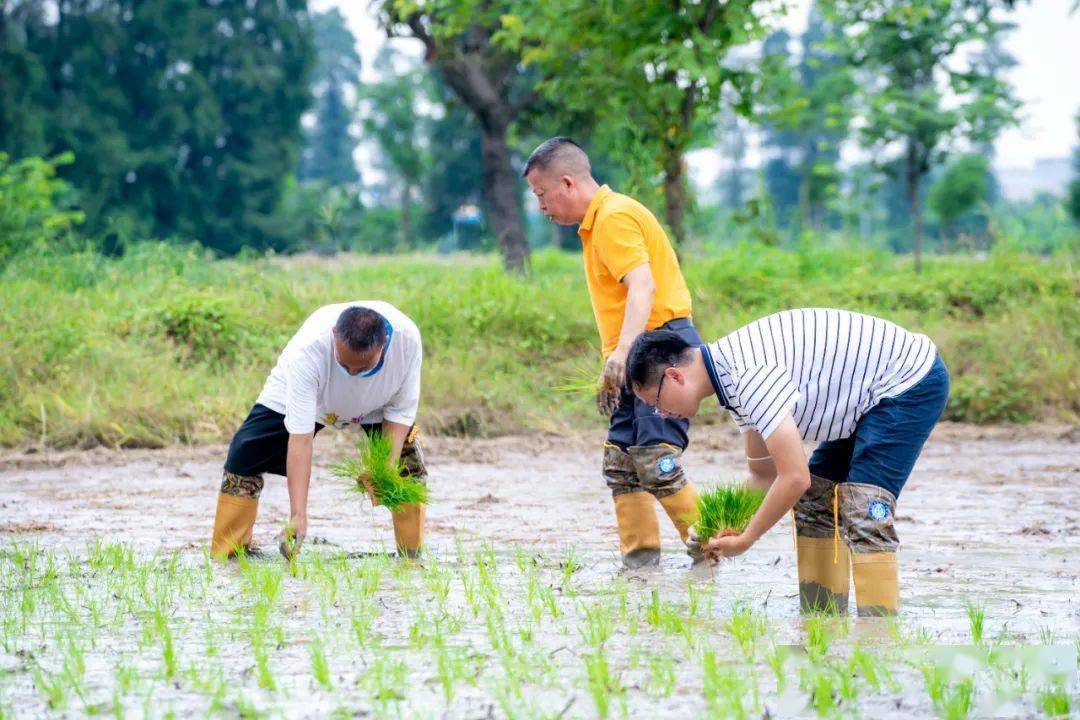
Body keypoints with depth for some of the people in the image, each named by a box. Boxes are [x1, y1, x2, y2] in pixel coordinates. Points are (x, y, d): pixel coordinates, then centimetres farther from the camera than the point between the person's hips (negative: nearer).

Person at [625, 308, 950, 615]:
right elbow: (764, 473, 16)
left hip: (911, 381, -10)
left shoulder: (750, 375, -28)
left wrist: (744, 539, -17)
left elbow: (795, 477, -29)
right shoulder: (734, 376, 4)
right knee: (812, 500, 11)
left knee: (863, 511, -19)